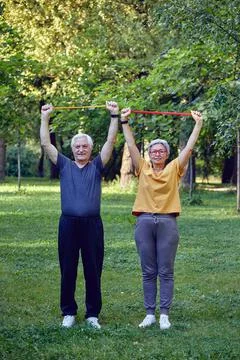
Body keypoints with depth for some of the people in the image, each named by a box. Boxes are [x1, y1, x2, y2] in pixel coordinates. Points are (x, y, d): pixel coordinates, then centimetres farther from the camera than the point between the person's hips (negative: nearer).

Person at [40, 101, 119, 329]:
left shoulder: (96, 166, 9)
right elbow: (45, 143, 7)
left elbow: (110, 141, 3)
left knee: (93, 271, 3)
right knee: (68, 271, 5)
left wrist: (114, 116, -2)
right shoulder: (64, 165, 11)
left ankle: (92, 314, 11)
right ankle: (68, 313, 14)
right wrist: (45, 118, 5)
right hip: (68, 223, 1)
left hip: (92, 223, -1)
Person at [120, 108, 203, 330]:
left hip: (167, 222, -1)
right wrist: (124, 122, 0)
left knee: (166, 272, 1)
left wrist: (198, 124, -2)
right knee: (148, 272, 6)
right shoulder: (143, 168, 9)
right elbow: (131, 145, 5)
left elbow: (189, 147, 1)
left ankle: (164, 315, 4)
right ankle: (150, 314, 11)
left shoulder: (174, 169, 6)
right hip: (145, 222, 2)